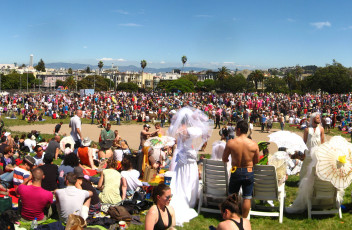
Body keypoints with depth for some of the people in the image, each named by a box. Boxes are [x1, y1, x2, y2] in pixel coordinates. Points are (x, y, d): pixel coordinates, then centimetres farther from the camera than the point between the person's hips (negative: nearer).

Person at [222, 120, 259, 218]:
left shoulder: (230, 143, -14)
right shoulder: (254, 144, -12)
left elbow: (224, 159, -3)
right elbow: (256, 161, 1)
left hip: (236, 172, 0)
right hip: (249, 172, 0)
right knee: (247, 198, 11)